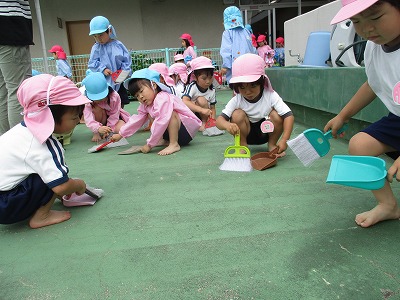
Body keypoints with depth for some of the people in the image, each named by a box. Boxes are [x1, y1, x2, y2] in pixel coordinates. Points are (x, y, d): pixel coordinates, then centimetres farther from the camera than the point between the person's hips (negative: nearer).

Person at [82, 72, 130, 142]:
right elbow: (89, 120, -42)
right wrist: (98, 128, -62)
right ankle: (96, 133, -17)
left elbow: (114, 115, -21)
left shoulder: (114, 96, -28)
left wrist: (108, 129, -29)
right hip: (99, 120, 0)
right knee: (97, 108, -33)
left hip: (113, 118, 1)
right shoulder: (88, 102, -28)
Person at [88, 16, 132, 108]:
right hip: (104, 84, -1)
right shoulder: (96, 48, -1)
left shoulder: (118, 45, -3)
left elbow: (127, 60, -2)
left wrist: (124, 73, -15)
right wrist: (102, 69, -17)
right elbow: (92, 64, -2)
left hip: (119, 83, 1)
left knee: (120, 107, 12)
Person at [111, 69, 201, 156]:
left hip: (187, 129, -9)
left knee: (170, 114, -33)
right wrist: (121, 134, 10)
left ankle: (174, 145, -27)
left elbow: (161, 123, -32)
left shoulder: (163, 99, -26)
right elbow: (136, 120, 12)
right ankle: (165, 140, -1)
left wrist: (149, 144, -28)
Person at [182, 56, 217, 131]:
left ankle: (204, 124, -6)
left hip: (201, 116, 5)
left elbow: (212, 108, 0)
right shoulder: (191, 87, -20)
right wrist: (202, 110, -47)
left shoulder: (212, 90, -5)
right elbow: (184, 102, -37)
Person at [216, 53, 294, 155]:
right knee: (238, 114, -27)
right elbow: (219, 119, -25)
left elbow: (289, 116, -27)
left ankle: (272, 145, -2)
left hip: (266, 132, 0)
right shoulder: (236, 101, -19)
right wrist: (227, 125, -51)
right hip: (246, 134, 0)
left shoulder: (271, 96, -21)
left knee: (276, 115, -27)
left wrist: (284, 140, -40)